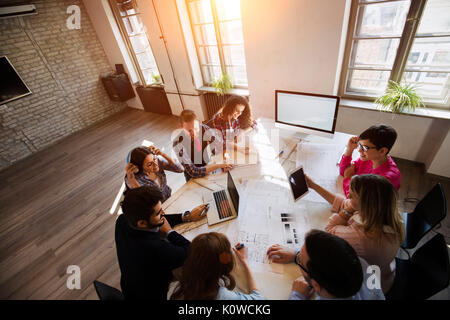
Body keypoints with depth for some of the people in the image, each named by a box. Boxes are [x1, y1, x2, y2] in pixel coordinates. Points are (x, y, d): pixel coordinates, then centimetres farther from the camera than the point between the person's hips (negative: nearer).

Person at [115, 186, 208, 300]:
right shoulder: (155, 247, -41)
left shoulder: (122, 220, -19)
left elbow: (159, 221, -3)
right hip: (154, 294, -6)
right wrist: (169, 231, -13)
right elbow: (189, 251, -24)